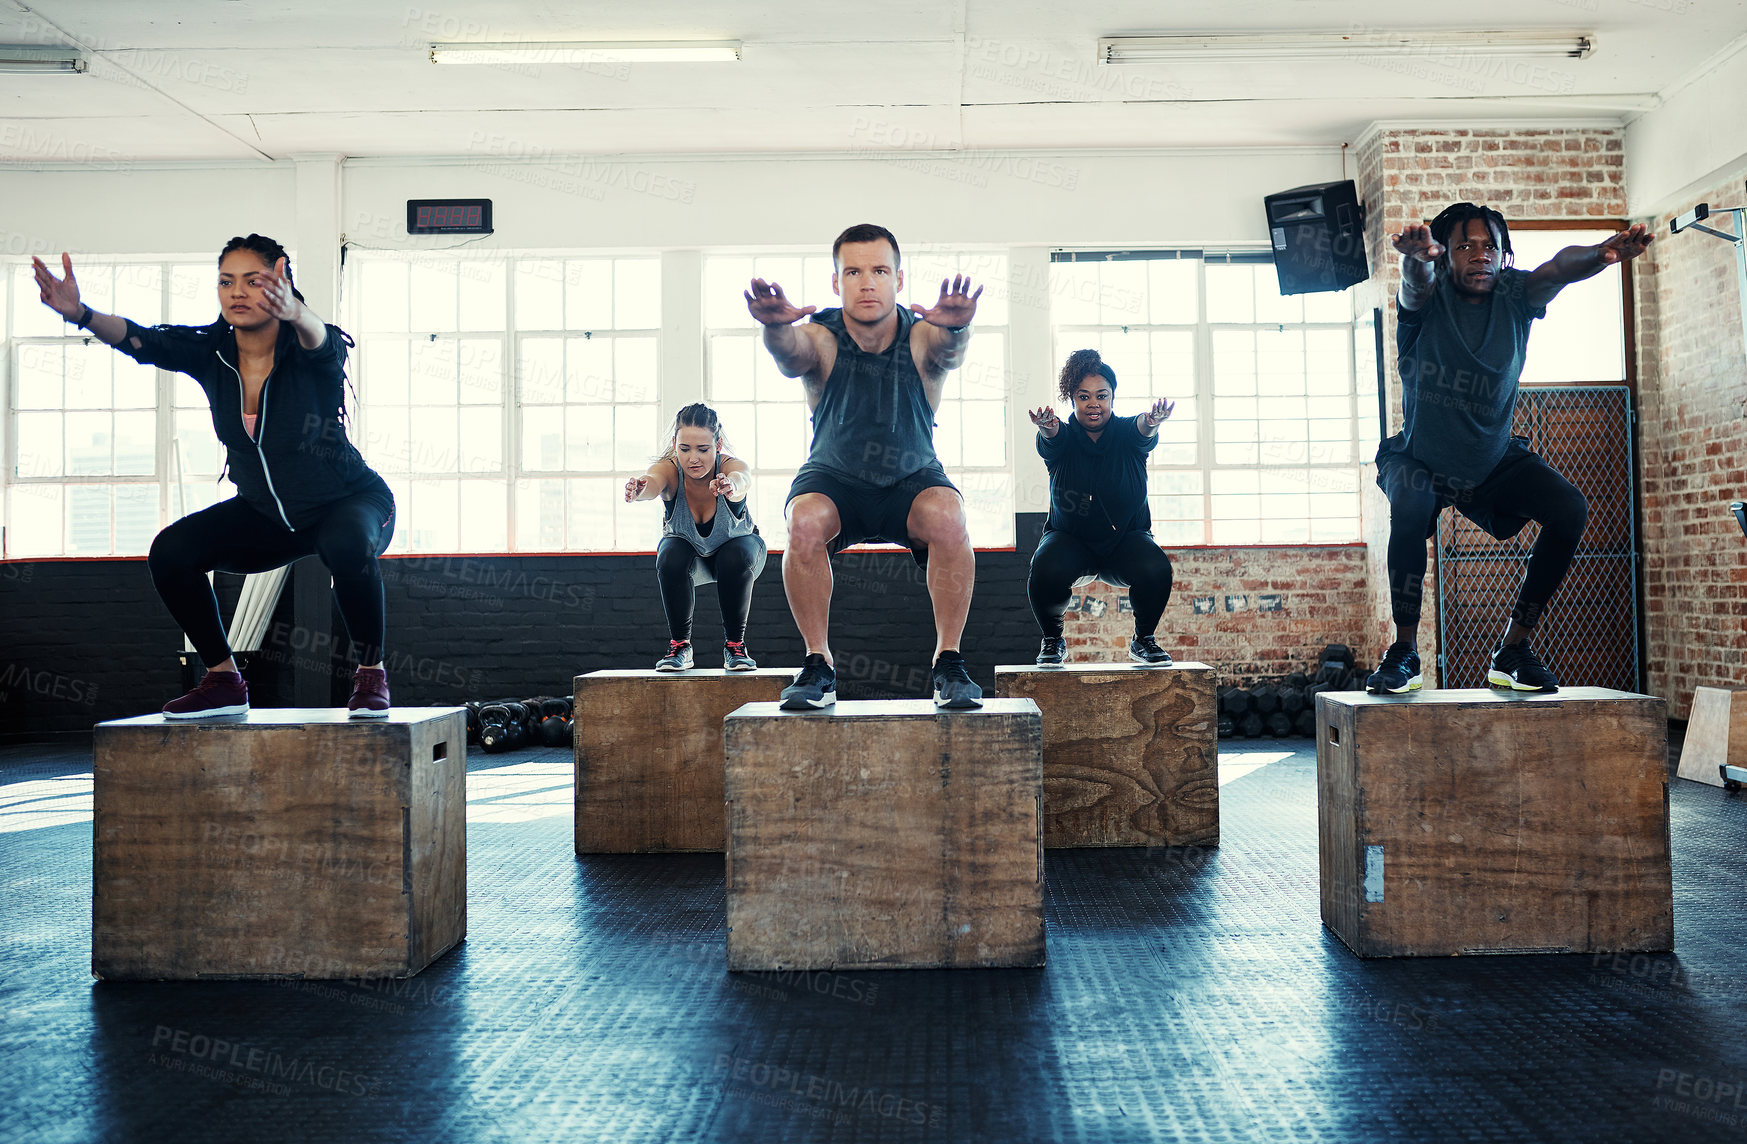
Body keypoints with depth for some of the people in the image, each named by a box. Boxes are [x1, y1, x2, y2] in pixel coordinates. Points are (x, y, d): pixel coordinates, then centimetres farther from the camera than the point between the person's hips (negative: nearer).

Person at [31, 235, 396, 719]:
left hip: (352, 501, -5)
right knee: (171, 551, -15)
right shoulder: (210, 351, -11)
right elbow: (142, 341, -27)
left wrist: (295, 314, -71)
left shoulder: (310, 350, -24)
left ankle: (371, 676, -16)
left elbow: (320, 339, -47)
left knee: (348, 547, -38)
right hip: (265, 514, 5)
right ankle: (224, 680, 3)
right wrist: (80, 313, -47)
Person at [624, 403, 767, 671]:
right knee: (671, 556, -31)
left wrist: (732, 486, -82)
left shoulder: (731, 465, -34)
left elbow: (741, 478, -58)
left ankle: (735, 644, -13)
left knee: (735, 558, -34)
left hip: (737, 545, -1)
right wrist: (639, 489, -78)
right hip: (689, 554, 1)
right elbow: (653, 482, -54)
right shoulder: (669, 469, -31)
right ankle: (679, 645, -12)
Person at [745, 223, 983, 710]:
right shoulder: (821, 340, -17)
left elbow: (948, 350, -41)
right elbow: (790, 351, -40)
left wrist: (956, 328, -66)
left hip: (912, 479, 0)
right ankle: (818, 663, -16)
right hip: (834, 479, 0)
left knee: (947, 517, -33)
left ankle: (948, 661, -18)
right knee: (805, 520, -33)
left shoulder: (921, 338, -17)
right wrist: (774, 326, -65)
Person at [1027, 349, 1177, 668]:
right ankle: (1052, 640, -3)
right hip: (1070, 539, 0)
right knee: (1046, 569, -33)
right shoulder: (1062, 437, -10)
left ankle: (1143, 639, -1)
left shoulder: (1126, 434, -9)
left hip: (1126, 539, 1)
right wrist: (1046, 429, -60)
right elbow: (1052, 439, -34)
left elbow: (1142, 431, -33)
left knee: (1156, 568, -30)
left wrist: (1150, 423, -59)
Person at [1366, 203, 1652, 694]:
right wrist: (1415, 257, -65)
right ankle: (1404, 650, -20)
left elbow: (1559, 268, -30)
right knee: (1411, 507, -35)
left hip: (1494, 460, 3)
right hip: (1419, 457, -3)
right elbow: (1416, 284, -39)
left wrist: (1603, 253, -53)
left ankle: (1513, 649, -5)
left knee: (1571, 509, -17)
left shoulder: (1515, 295, -8)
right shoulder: (1427, 298, -14)